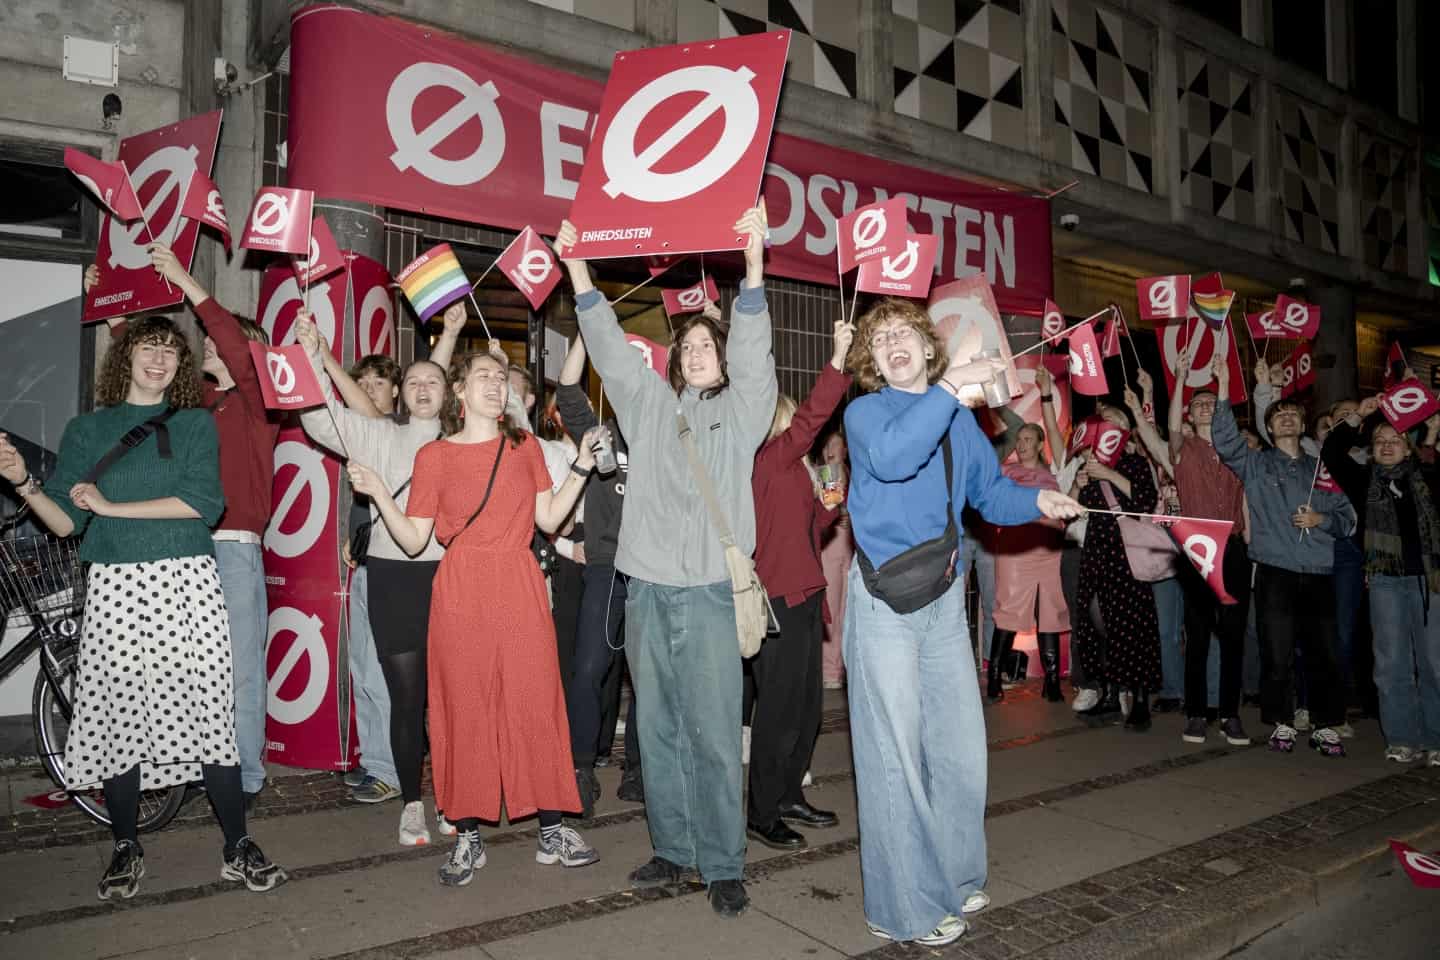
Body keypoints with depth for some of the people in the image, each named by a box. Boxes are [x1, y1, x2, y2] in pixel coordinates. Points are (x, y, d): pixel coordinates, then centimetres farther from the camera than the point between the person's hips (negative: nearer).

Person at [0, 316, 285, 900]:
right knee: (118, 715, 4)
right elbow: (65, 522, 7)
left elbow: (204, 504, -7)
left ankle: (238, 848, 7)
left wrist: (111, 506, -8)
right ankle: (126, 849, 22)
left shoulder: (196, 424, 8)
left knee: (210, 712, -2)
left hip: (186, 584, -1)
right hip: (114, 588, 1)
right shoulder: (87, 429, 11)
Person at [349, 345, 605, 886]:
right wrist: (379, 495, -11)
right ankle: (469, 839, 15)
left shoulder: (525, 446, 11)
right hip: (461, 591, -1)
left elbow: (548, 519, 6)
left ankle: (552, 831, 14)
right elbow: (414, 541, 2)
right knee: (465, 709, 2)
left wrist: (581, 468, 1)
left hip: (520, 587, 2)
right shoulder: (434, 455, 4)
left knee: (536, 701, 2)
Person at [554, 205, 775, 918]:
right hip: (647, 589, 4)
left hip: (710, 590, -4)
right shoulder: (651, 405, 17)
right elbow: (610, 348, 13)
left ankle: (723, 866, 8)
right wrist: (576, 269, 7)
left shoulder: (741, 411, 7)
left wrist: (754, 264, -19)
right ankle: (672, 850, 22)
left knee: (713, 731, -3)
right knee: (658, 728, 10)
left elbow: (751, 351, -7)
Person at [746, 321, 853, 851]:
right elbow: (812, 418, -24)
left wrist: (833, 505, 8)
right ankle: (762, 813, 9)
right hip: (779, 598, -10)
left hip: (803, 596, 10)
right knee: (780, 707, -3)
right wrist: (838, 360, -29)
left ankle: (789, 796, 30)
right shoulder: (765, 460, -10)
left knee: (807, 704, 16)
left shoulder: (791, 468, 17)